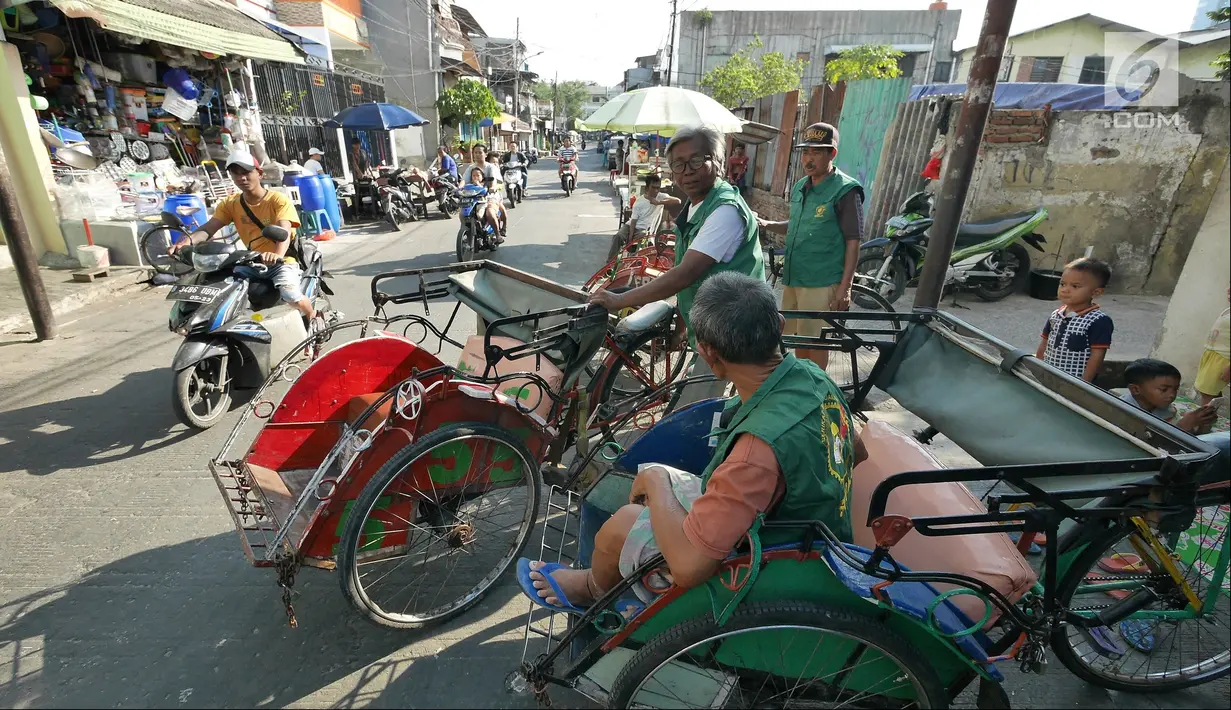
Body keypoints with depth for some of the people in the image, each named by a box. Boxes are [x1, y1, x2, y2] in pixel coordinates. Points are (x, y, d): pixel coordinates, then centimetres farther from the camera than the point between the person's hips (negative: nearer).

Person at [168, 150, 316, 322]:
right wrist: (188, 241, -30)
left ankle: (313, 320, -1)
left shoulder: (278, 200, -10)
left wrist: (277, 254, -48)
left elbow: (284, 231, -27)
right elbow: (209, 227, -7)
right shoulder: (230, 203, 5)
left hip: (282, 260, -6)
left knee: (291, 295, -32)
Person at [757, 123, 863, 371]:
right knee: (798, 337, 17)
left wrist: (845, 287, -16)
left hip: (820, 283, -7)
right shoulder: (800, 187, 11)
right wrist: (767, 225, 5)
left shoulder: (845, 191, -11)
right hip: (792, 278, 7)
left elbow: (853, 241, -12)